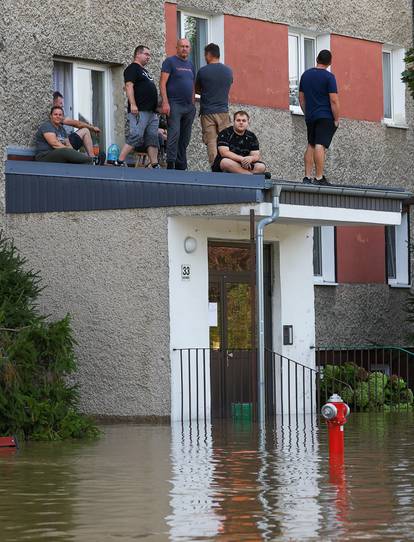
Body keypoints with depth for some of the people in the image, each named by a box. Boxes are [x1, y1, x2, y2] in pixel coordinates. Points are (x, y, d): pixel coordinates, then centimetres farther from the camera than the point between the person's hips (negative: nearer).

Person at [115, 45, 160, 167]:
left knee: (153, 139, 4)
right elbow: (129, 86, -14)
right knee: (135, 137, -16)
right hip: (139, 111, -10)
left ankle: (154, 164, 3)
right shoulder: (132, 69, -3)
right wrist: (133, 104, -24)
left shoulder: (145, 71, 26)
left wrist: (156, 107, 24)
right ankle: (119, 162, -16)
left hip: (151, 112, 10)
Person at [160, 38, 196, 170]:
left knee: (185, 137, 7)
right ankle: (171, 163, -19)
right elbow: (163, 83, -9)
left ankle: (181, 165, 12)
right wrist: (165, 103, -18)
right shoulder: (170, 61, -1)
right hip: (174, 104, -7)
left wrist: (193, 104, 16)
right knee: (174, 133, -17)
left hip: (189, 106, 7)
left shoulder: (190, 64, 19)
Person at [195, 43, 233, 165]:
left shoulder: (202, 71, -4)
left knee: (211, 142, -3)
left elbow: (197, 90, 10)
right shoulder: (228, 71, 6)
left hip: (207, 112, -2)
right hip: (223, 111, 2)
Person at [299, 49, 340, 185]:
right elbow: (334, 100, -14)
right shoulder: (329, 77, -9)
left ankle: (307, 177, 9)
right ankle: (319, 178, -14)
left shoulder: (306, 75, 10)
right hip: (325, 117, -6)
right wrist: (336, 119, -7)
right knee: (320, 146, -11)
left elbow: (301, 98, 16)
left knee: (311, 145, 13)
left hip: (310, 117, 6)